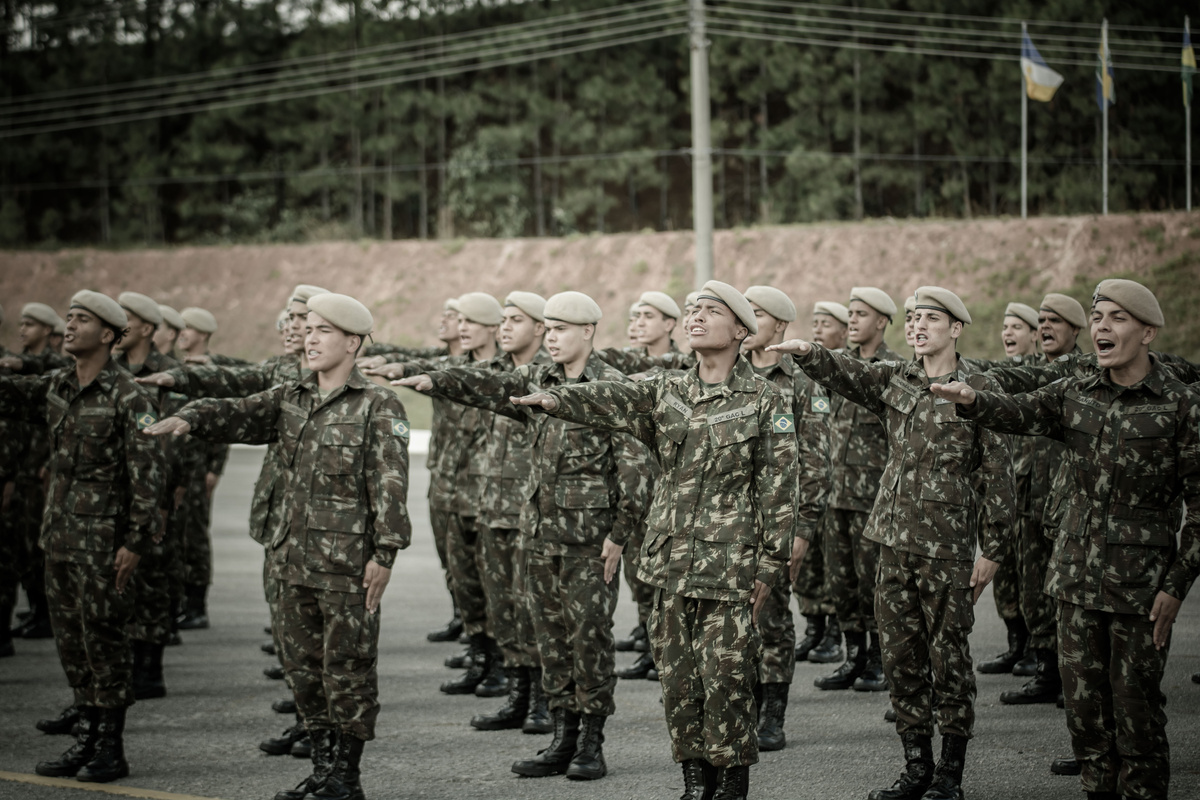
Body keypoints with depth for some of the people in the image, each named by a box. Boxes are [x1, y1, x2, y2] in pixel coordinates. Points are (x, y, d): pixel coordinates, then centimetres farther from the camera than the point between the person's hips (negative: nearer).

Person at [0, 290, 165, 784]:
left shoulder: (127, 396, -12)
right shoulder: (56, 387, 9)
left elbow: (147, 471, -14)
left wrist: (136, 541, -17)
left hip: (104, 538, -7)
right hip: (58, 534, 7)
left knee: (104, 638, -3)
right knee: (70, 639, 11)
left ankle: (111, 749, 5)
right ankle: (87, 738, 21)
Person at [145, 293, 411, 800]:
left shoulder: (378, 407, -7)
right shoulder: (289, 399, 12)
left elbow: (390, 485, -11)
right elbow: (239, 415, -1)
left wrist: (385, 552, -17)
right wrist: (189, 418, -21)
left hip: (348, 564, -7)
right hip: (293, 558, 7)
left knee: (347, 666, 0)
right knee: (303, 665, 12)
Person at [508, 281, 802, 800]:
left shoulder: (764, 400, -2)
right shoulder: (665, 392, 10)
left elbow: (778, 486, -3)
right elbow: (609, 400, -8)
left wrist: (770, 563, -8)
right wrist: (555, 399, -28)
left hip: (731, 562, -5)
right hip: (672, 558, 5)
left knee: (725, 676, -5)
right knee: (677, 675, 7)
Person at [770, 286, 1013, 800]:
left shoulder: (979, 389, -3)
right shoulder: (894, 380, 11)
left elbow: (999, 474, -3)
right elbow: (843, 373, -4)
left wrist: (992, 550, -6)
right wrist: (807, 352, -26)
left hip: (948, 545, -5)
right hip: (894, 540, 5)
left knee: (948, 656, 1)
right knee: (900, 656, 9)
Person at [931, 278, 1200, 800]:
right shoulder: (1074, 396, 8)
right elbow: (1018, 414, -6)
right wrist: (971, 401, -28)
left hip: (1141, 582, -4)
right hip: (1077, 578, 5)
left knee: (1136, 705, 0)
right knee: (1083, 701, 9)